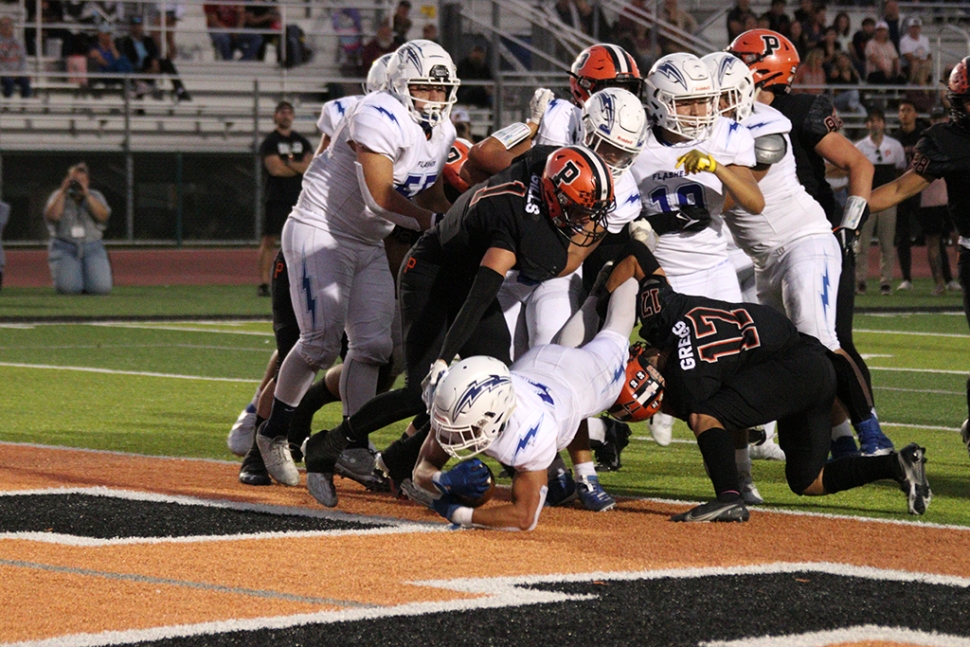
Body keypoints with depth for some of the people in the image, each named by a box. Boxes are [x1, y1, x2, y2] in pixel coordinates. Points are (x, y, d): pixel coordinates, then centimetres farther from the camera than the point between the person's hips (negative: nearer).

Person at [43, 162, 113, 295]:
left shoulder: (96, 196, 9)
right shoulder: (58, 196, 6)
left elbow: (103, 216, -11)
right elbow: (52, 216, -13)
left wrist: (87, 195, -16)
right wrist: (63, 192, -14)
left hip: (92, 248, 1)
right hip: (64, 248, -1)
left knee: (101, 288, -19)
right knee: (68, 289, -22)